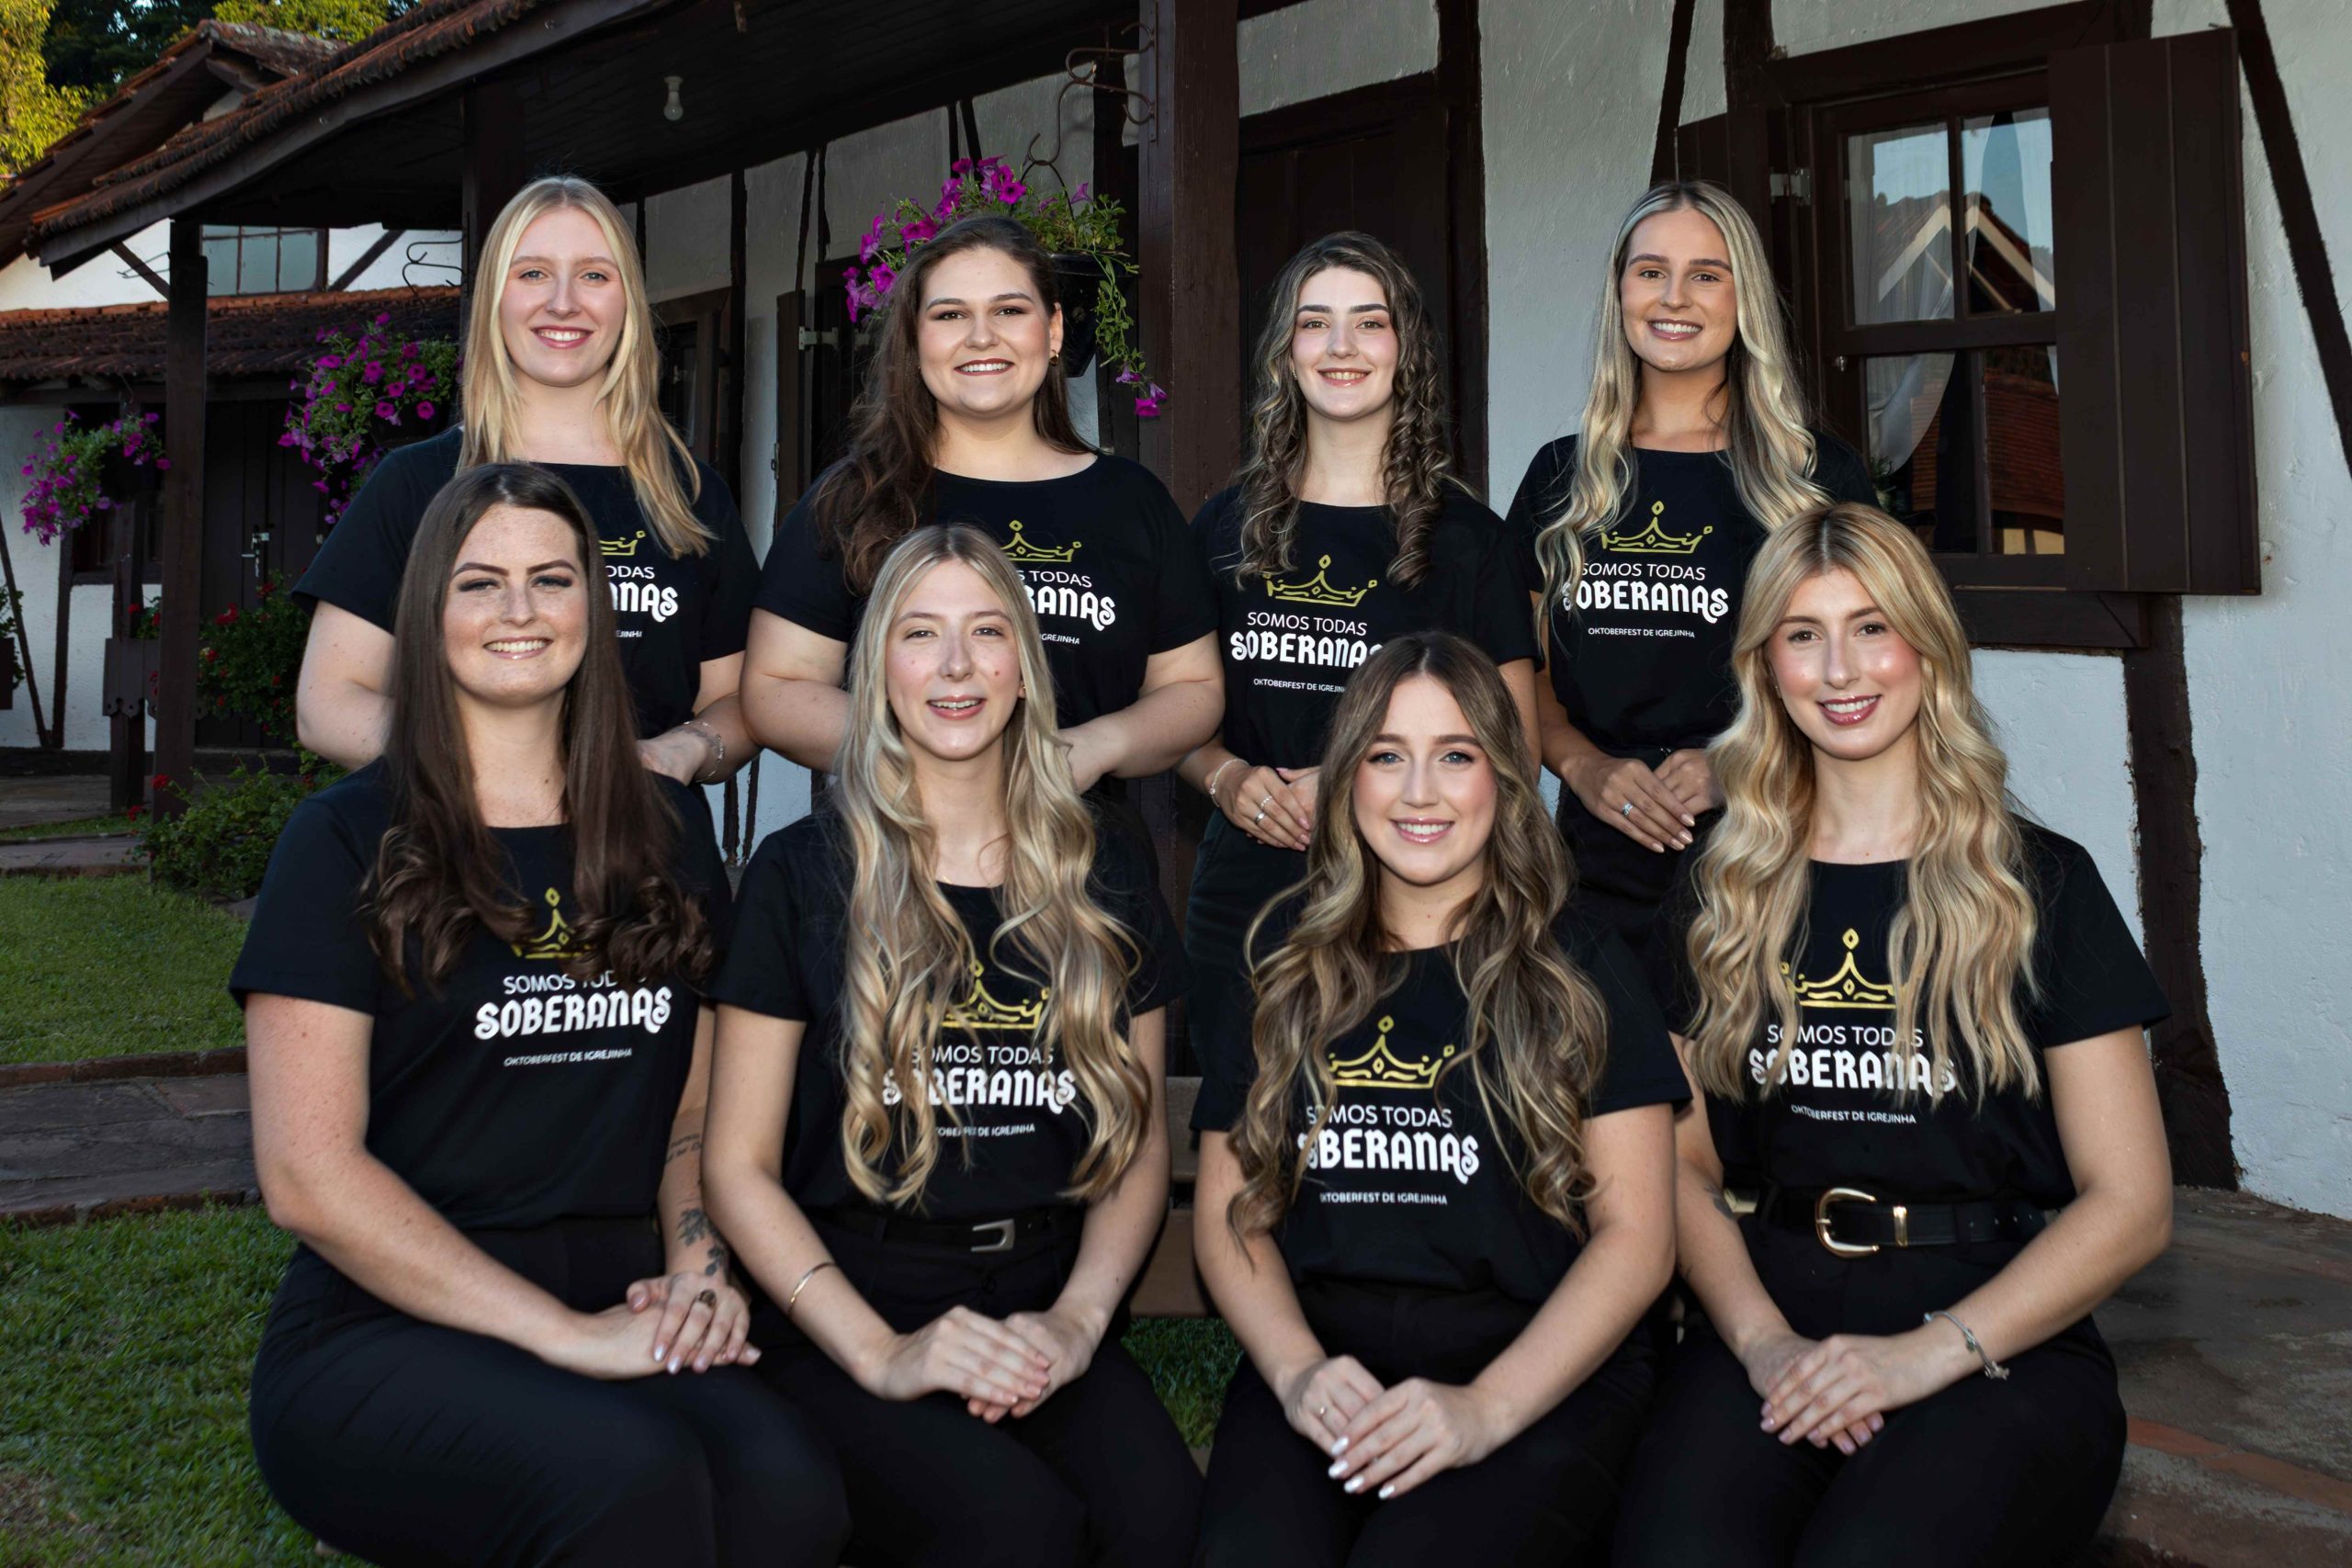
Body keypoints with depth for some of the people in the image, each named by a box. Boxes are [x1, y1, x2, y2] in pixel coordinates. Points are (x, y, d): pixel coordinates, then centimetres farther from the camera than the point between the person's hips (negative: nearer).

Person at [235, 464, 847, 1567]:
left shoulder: (668, 833, 13)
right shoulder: (348, 843, 0)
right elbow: (307, 1174, -7)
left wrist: (700, 1268, -3)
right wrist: (568, 1332, -14)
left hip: (618, 1321, 4)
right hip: (381, 1332, -3)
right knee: (631, 1470, -35)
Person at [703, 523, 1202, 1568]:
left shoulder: (1103, 882, 11)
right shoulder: (803, 875, 1)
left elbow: (1143, 1142, 14)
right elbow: (739, 1165, 0)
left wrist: (1077, 1319, -4)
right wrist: (880, 1352, -13)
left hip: (1041, 1313, 3)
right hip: (846, 1317, -2)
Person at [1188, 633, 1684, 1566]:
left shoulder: (1581, 974, 6)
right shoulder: (1281, 961, 14)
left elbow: (1635, 1235, 1)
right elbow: (1230, 1209, 12)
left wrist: (1486, 1408, -14)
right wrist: (1297, 1370, -8)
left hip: (1541, 1376, -1)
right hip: (1322, 1358, 2)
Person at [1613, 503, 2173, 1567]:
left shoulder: (2040, 884, 4)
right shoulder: (1720, 900, 12)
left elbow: (2131, 1201, 0)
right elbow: (1685, 1163, 10)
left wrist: (1930, 1350, -13)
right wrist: (1764, 1339, -9)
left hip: (2003, 1342, -1)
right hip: (1776, 1325, 1)